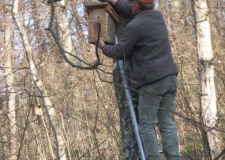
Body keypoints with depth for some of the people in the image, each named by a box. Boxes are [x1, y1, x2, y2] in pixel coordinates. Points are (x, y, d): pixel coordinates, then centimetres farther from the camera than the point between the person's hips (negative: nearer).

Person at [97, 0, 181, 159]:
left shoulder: (135, 26, -10)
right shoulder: (158, 15, 12)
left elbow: (119, 52, -1)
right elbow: (137, 14, 31)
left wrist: (104, 47, 18)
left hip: (152, 81, -7)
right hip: (170, 77, 7)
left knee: (147, 125, -2)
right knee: (167, 123, 5)